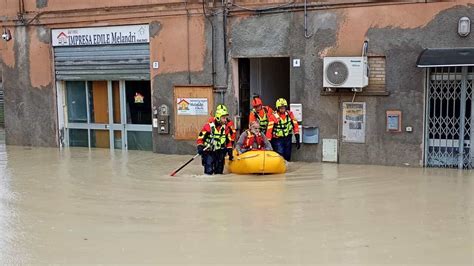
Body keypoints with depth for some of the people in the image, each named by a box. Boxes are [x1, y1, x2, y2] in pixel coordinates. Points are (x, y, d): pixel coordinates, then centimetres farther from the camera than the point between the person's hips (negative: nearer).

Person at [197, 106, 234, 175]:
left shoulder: (226, 128, 4)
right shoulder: (208, 126, -12)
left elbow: (228, 141, 12)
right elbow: (200, 138, -7)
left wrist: (230, 152, 10)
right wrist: (200, 147, -16)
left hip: (219, 152, 5)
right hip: (208, 152, -5)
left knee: (219, 171, 9)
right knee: (209, 171, -11)